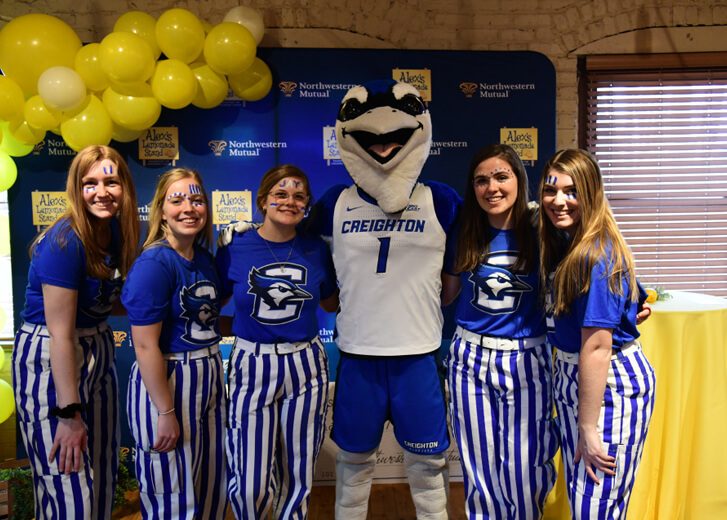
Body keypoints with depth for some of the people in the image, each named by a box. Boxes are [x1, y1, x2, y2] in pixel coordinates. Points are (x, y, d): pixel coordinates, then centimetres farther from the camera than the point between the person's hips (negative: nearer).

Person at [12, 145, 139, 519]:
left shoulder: (115, 230, 1)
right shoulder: (65, 241, -22)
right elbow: (61, 334, -22)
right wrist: (69, 413, -21)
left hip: (98, 354, 8)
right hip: (48, 360, -8)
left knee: (103, 477, 18)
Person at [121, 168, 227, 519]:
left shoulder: (204, 257, 4)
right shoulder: (153, 263, -18)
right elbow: (145, 346, -21)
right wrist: (166, 414, -19)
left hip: (209, 378, 8)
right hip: (166, 382, -7)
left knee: (212, 488, 22)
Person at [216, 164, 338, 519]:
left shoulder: (316, 250, -1)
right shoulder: (235, 250, -5)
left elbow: (332, 304, 13)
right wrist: (244, 327, -8)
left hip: (305, 368, 2)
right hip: (252, 368, -1)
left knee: (298, 476, 14)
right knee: (250, 485, 3)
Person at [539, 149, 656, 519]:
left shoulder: (595, 255, -24)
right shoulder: (562, 244, 5)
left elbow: (596, 346, -25)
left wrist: (588, 429, -21)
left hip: (609, 382, -9)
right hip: (572, 376, 9)